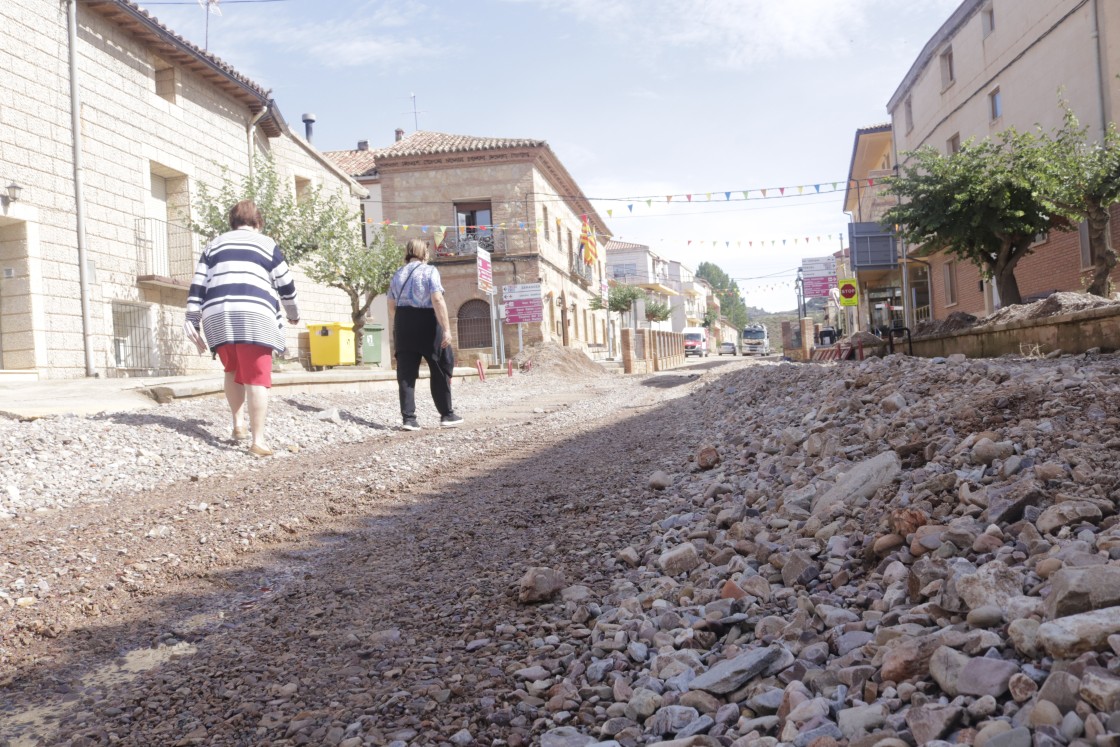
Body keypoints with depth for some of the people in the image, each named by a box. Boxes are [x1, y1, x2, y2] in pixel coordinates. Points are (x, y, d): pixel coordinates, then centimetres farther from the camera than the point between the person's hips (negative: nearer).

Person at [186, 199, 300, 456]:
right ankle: (258, 440, -12)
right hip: (254, 316, -3)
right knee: (257, 377, -5)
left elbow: (197, 286, 15)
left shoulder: (214, 245, 23)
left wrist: (192, 322, 15)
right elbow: (286, 285, 17)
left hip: (218, 315, 3)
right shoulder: (267, 245, 15)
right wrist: (293, 314, 33)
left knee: (233, 371, 23)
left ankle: (238, 425, 16)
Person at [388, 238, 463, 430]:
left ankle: (408, 418, 0)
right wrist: (446, 328, -16)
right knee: (441, 370, 7)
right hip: (427, 323, -5)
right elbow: (437, 301, -15)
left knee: (406, 373, 5)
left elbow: (392, 305, 15)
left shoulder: (398, 274, 12)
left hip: (402, 324, 5)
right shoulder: (430, 271, -5)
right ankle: (447, 415, 10)